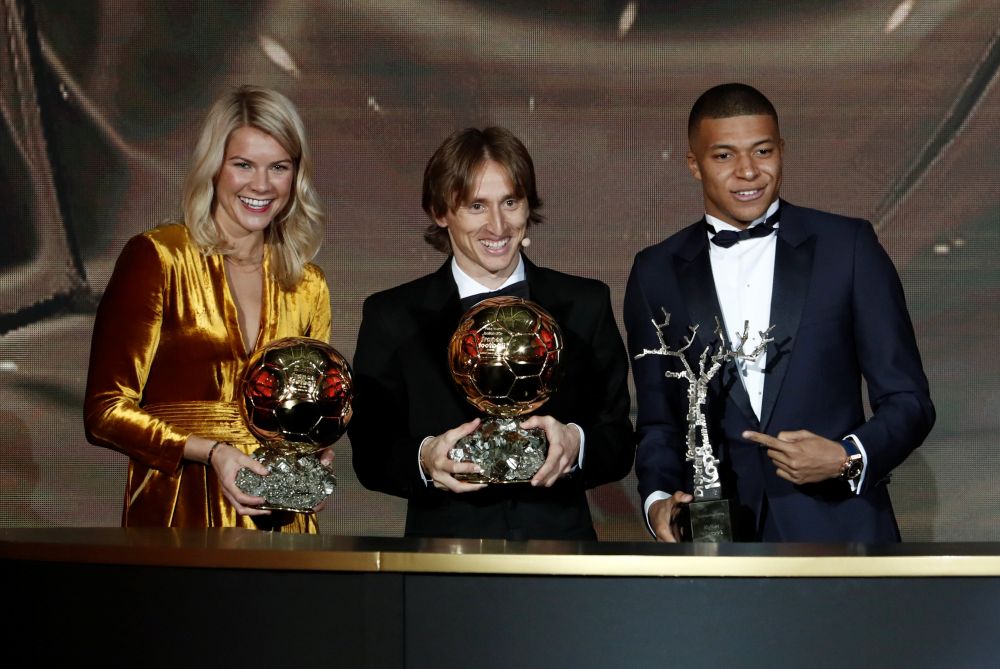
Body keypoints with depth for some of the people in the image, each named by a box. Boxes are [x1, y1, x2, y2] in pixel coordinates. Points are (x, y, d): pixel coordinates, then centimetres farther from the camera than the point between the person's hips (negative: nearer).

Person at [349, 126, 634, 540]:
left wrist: (575, 444, -13)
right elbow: (370, 455, 4)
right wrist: (423, 458, -15)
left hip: (561, 549, 0)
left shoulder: (586, 306, 9)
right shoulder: (391, 317, 6)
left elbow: (620, 446, 7)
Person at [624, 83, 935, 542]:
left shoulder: (848, 246, 0)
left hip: (839, 528, -1)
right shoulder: (656, 274, 4)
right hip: (714, 533, 1)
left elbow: (908, 401, 1)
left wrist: (849, 459, -16)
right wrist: (658, 498, -7)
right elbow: (658, 421, 11)